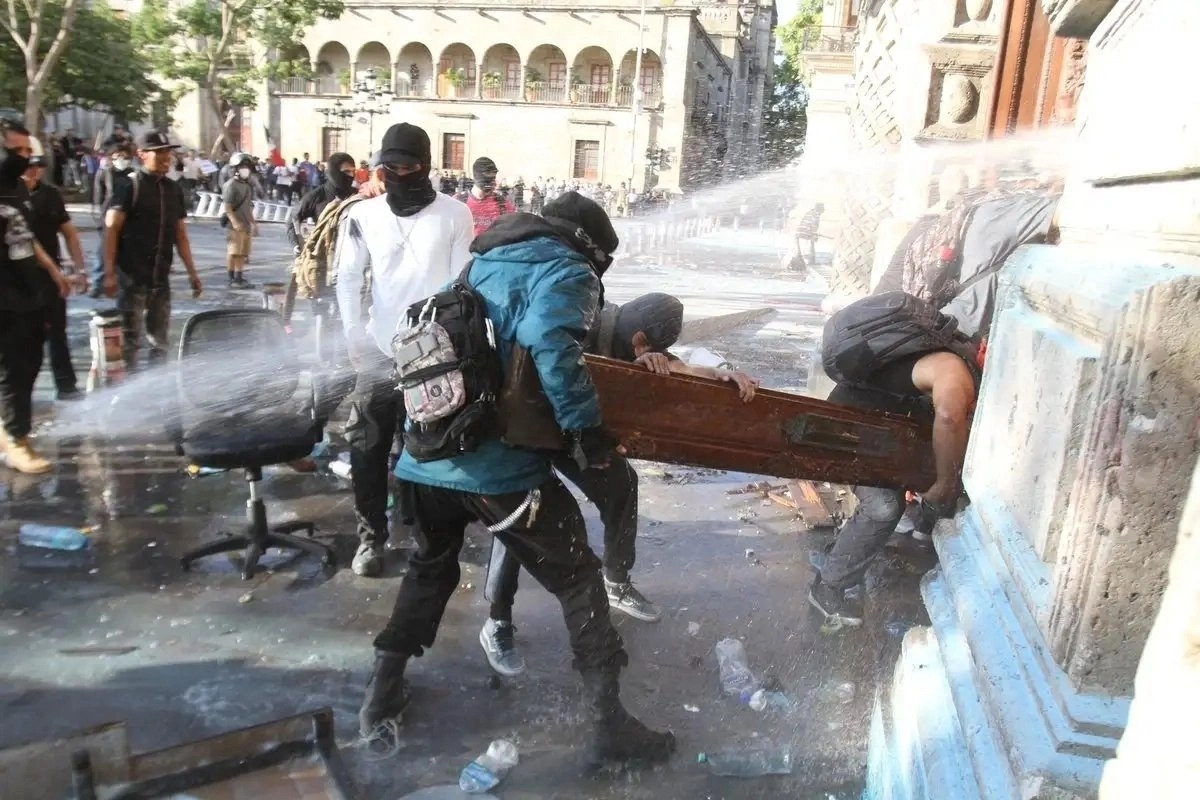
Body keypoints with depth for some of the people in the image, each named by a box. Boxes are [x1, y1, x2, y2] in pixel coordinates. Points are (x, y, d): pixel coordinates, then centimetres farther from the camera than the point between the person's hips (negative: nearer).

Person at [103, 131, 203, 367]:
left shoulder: (174, 190, 11)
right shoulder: (130, 187, -6)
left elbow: (180, 235, 15)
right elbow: (111, 230, -10)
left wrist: (192, 272, 11)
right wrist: (109, 273, -17)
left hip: (161, 276, 6)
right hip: (132, 275, -5)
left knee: (159, 339, 12)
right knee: (130, 337, -2)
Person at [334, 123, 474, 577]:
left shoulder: (454, 215, -1)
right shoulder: (362, 215, 4)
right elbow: (347, 279, 2)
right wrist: (357, 339, -7)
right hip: (377, 353, 2)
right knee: (367, 448, 3)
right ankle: (371, 536, 16)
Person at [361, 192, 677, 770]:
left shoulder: (482, 264, 21)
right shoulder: (564, 272, -2)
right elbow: (550, 341, -22)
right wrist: (587, 425, -18)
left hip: (425, 455, 7)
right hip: (498, 465, -7)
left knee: (430, 568, 30)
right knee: (578, 582, 8)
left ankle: (383, 692, 37)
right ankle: (610, 725, 13)